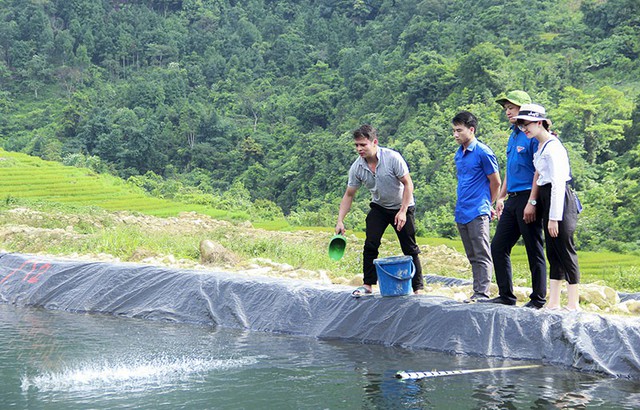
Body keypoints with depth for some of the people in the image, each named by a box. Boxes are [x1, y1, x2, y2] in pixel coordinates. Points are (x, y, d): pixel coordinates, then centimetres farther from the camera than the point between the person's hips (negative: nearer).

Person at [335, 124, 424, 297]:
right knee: (370, 245, -10)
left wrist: (403, 211, -22)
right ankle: (367, 284, 0)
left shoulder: (393, 158, -25)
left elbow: (408, 184, -17)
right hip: (379, 207, 4)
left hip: (402, 207, -3)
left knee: (410, 249, -4)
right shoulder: (356, 167, -12)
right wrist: (340, 221, -11)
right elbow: (349, 194, -2)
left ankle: (417, 287, 5)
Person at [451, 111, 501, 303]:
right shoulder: (458, 154, 14)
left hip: (477, 213, -8)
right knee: (472, 257, 11)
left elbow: (495, 182, -3)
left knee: (482, 256, -7)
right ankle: (477, 292, 16)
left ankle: (482, 293, -8)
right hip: (461, 213, 8)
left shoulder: (483, 152, -9)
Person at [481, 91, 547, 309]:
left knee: (534, 251, -1)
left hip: (528, 198, -9)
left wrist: (532, 202, -21)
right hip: (513, 199, 9)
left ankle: (538, 299, 7)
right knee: (498, 247, 9)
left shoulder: (533, 135, -11)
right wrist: (501, 197, 20)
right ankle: (506, 295, 16)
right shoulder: (513, 136, 17)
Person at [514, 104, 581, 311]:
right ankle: (554, 302, 12)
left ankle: (573, 303, -2)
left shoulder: (552, 147, -14)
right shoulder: (541, 147, 15)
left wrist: (554, 217, -20)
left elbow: (558, 184, -18)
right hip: (547, 199, 10)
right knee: (553, 252, 9)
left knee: (565, 251, -6)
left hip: (560, 200, -10)